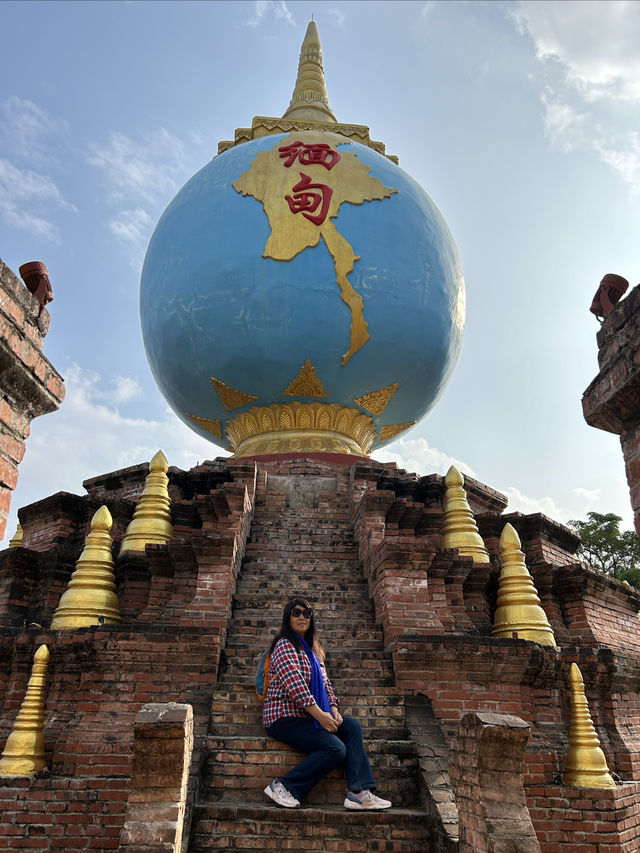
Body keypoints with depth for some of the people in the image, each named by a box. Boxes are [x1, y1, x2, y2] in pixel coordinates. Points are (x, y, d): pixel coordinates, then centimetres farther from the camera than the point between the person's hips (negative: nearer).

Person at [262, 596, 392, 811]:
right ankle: (282, 787, -15)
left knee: (352, 726, -8)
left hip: (306, 716, 9)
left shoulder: (312, 649, 20)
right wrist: (320, 715, -20)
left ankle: (359, 793, -14)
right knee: (336, 748, -21)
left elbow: (324, 682, 16)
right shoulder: (285, 645, -9)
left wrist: (334, 709, -1)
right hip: (284, 717, -8)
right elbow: (295, 685, -19)